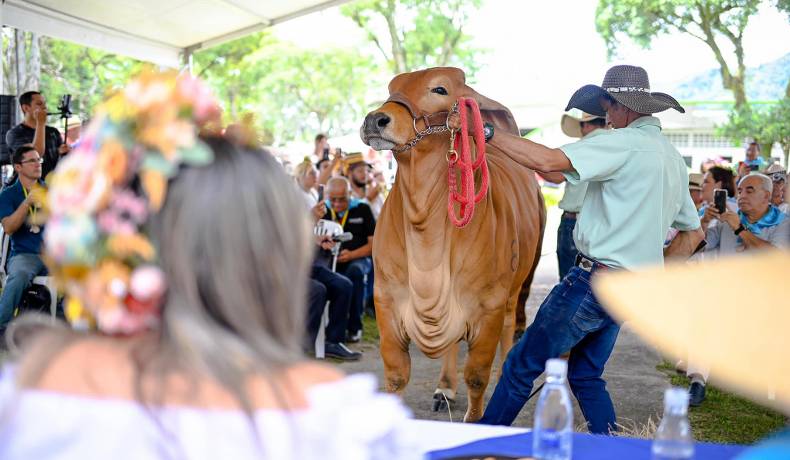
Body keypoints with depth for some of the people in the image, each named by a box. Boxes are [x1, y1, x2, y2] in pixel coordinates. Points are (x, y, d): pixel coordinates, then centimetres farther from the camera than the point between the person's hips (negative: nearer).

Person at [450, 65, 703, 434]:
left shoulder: (626, 143, -13)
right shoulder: (674, 159, 15)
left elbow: (548, 161, -25)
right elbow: (693, 234, 23)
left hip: (596, 279, -9)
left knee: (521, 365, 3)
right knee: (585, 374, 20)